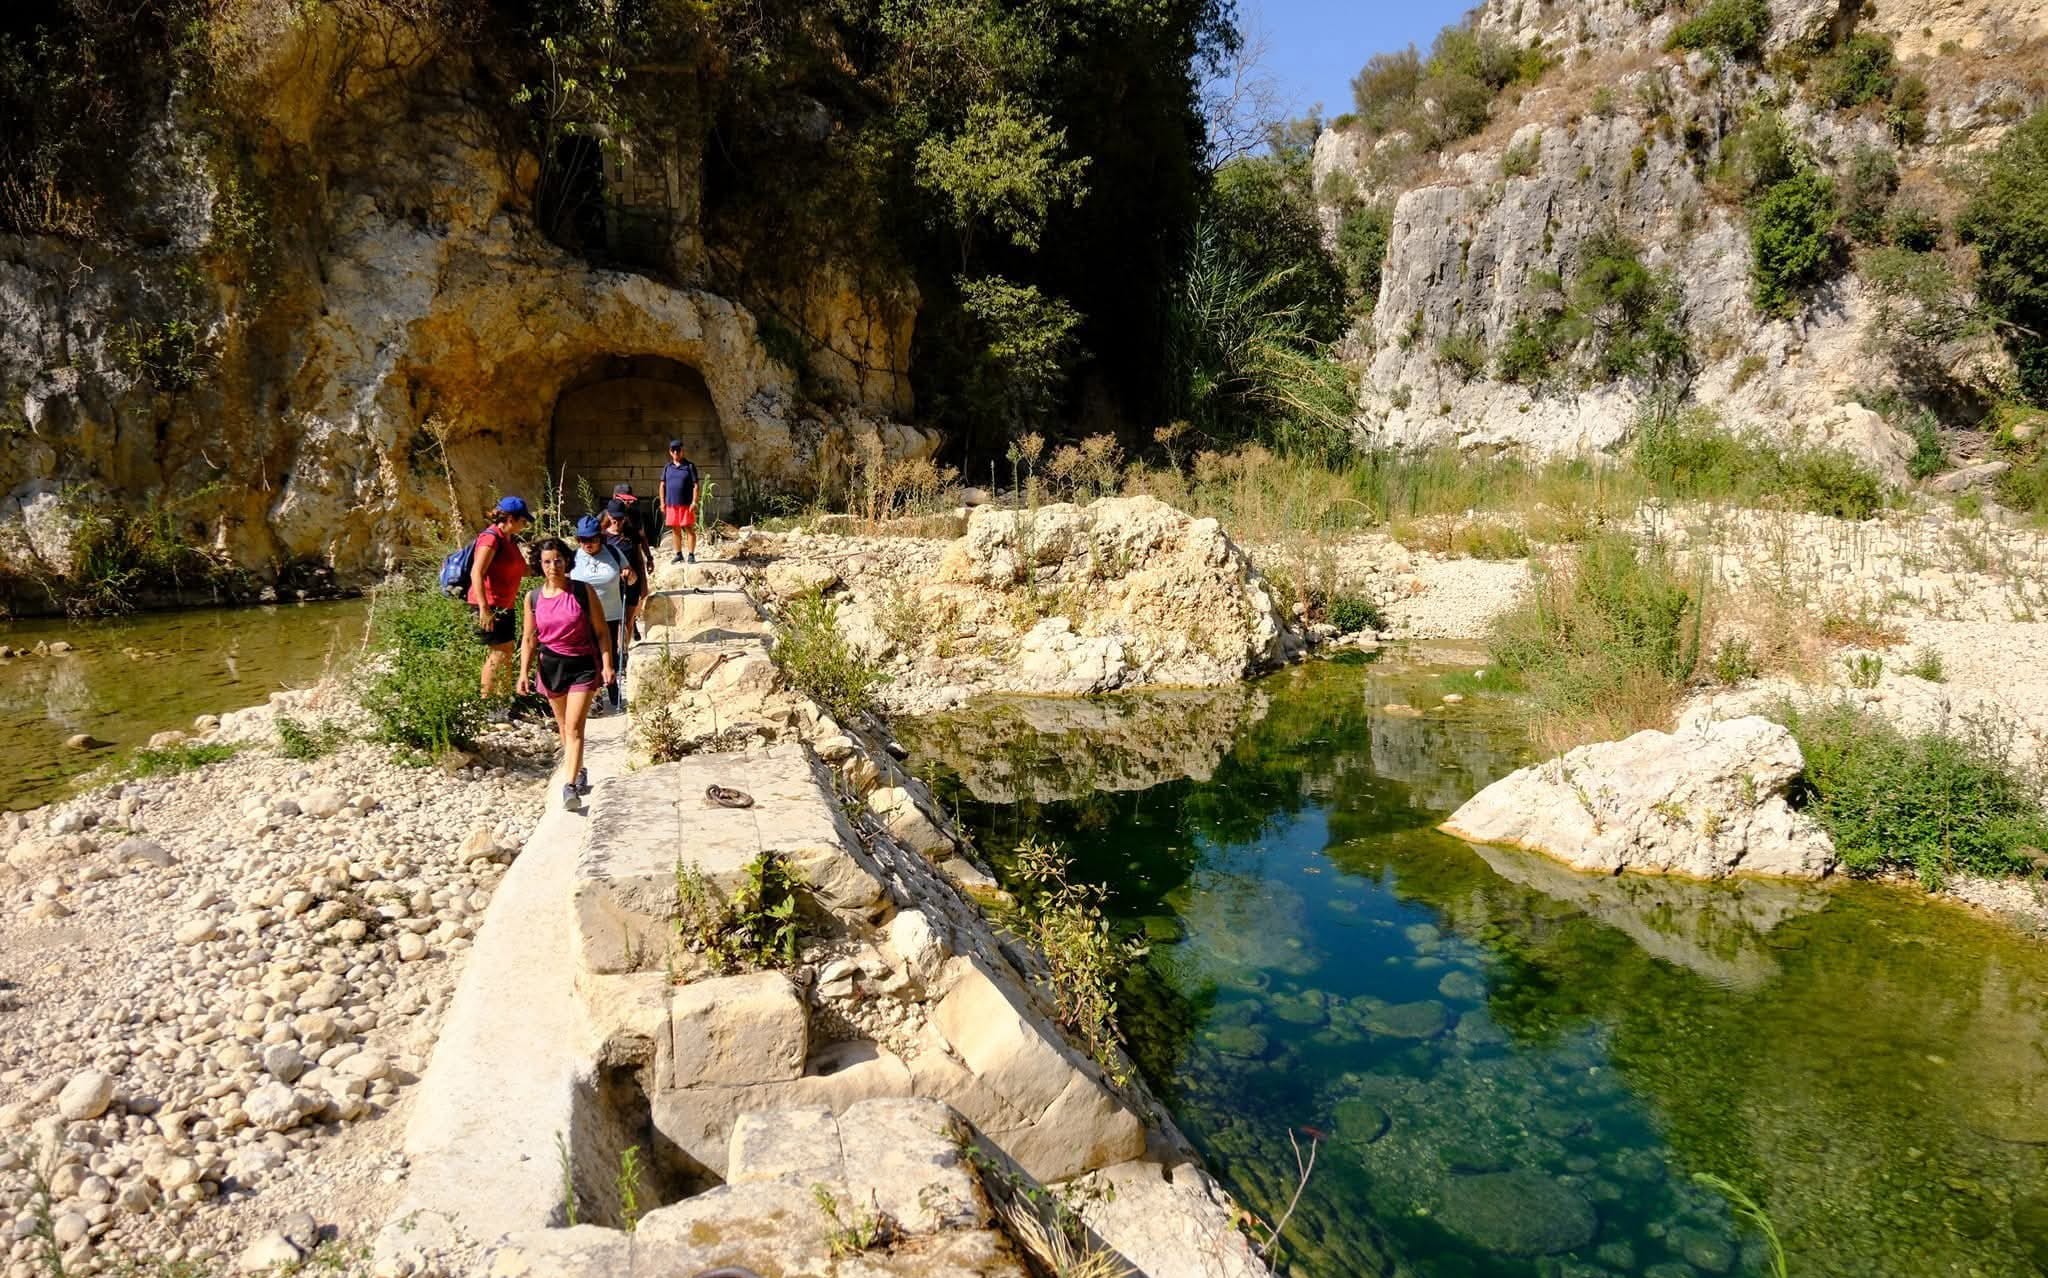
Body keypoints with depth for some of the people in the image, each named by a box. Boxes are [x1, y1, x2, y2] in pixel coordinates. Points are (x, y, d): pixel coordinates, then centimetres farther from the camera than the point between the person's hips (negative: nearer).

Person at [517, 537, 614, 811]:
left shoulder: (584, 592, -7)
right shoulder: (533, 598, 1)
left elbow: (601, 631, -4)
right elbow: (529, 639, 6)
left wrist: (607, 664, -12)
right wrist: (524, 672, -2)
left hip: (583, 665, -4)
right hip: (551, 666, 4)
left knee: (574, 727, -12)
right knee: (563, 726, 17)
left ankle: (570, 786, -14)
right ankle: (579, 771, 37)